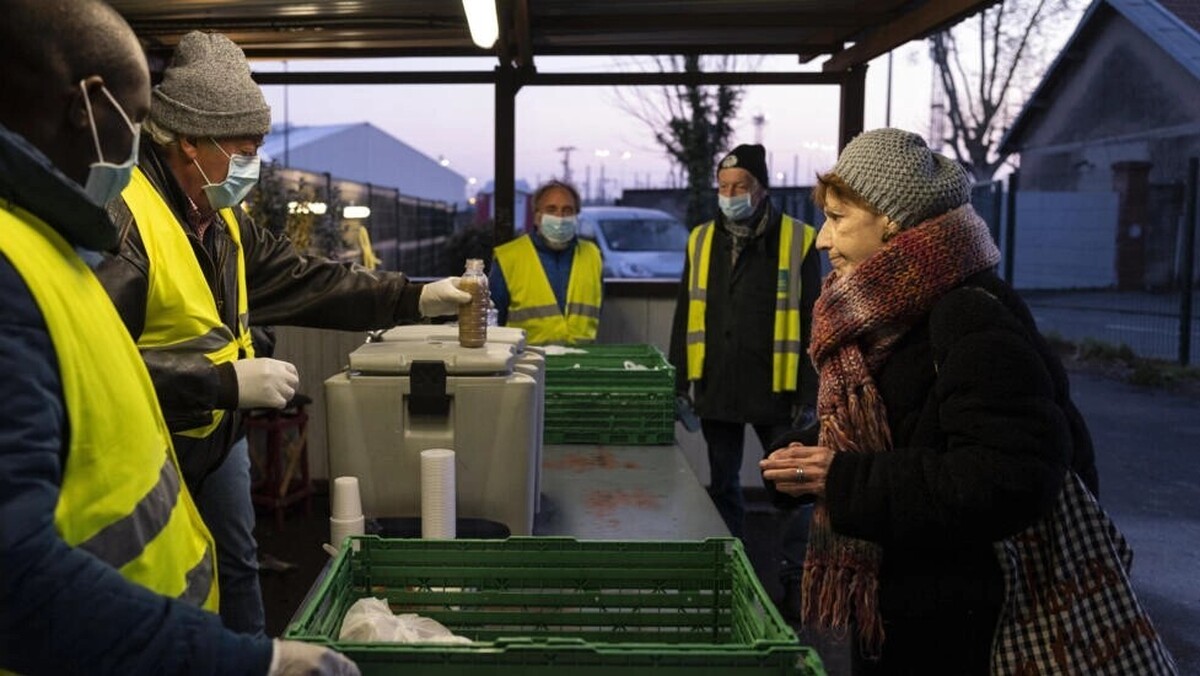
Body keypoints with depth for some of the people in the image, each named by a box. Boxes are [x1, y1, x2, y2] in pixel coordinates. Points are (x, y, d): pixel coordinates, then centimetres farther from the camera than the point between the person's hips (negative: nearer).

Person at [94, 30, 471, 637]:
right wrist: (226, 382, -32)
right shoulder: (118, 216, -27)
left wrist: (416, 299, -1)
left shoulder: (222, 217, 5)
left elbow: (304, 280, 7)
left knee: (237, 568, 21)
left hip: (218, 435, 9)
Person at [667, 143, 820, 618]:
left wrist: (808, 395, -8)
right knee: (722, 487, 14)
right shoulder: (701, 240, 7)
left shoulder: (798, 241, -4)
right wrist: (682, 383, 7)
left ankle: (794, 582, 19)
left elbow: (813, 326, -4)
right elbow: (685, 317, 10)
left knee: (789, 490, 6)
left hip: (776, 392, -3)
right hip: (716, 390, 4)